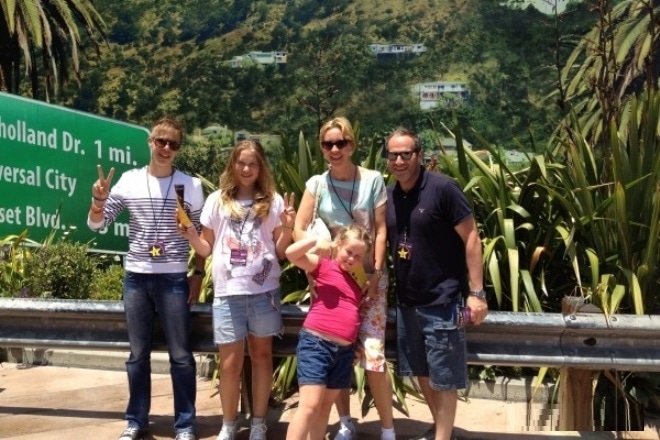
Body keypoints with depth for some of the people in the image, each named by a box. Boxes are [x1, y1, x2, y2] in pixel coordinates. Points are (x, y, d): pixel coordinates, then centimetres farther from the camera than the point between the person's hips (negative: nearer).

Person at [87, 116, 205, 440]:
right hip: (136, 277, 2)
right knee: (138, 354, 11)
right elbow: (96, 224, 5)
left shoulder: (191, 185, 0)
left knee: (180, 355, 3)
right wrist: (100, 198, -14)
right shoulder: (129, 181, 3)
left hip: (174, 279, -2)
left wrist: (198, 273, 1)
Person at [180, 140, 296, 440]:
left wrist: (287, 229, -11)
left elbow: (280, 252, 5)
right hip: (228, 293, 0)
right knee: (230, 362, 2)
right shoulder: (217, 200, 6)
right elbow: (207, 249, 10)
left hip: (264, 291, 0)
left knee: (262, 355, 10)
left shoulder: (273, 201, 5)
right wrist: (190, 235, -8)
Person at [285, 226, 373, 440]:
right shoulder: (323, 265, 1)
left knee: (325, 406, 13)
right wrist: (316, 240, -13)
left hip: (344, 350, 7)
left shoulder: (358, 283, 18)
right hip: (316, 343, -7)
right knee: (310, 405, -12)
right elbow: (291, 253, -14)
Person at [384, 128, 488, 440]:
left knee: (443, 378, 3)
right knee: (421, 373, 19)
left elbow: (471, 238, -13)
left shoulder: (443, 189, -14)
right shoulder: (388, 196, 4)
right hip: (406, 302, 7)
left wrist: (476, 292, -16)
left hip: (442, 302, -7)